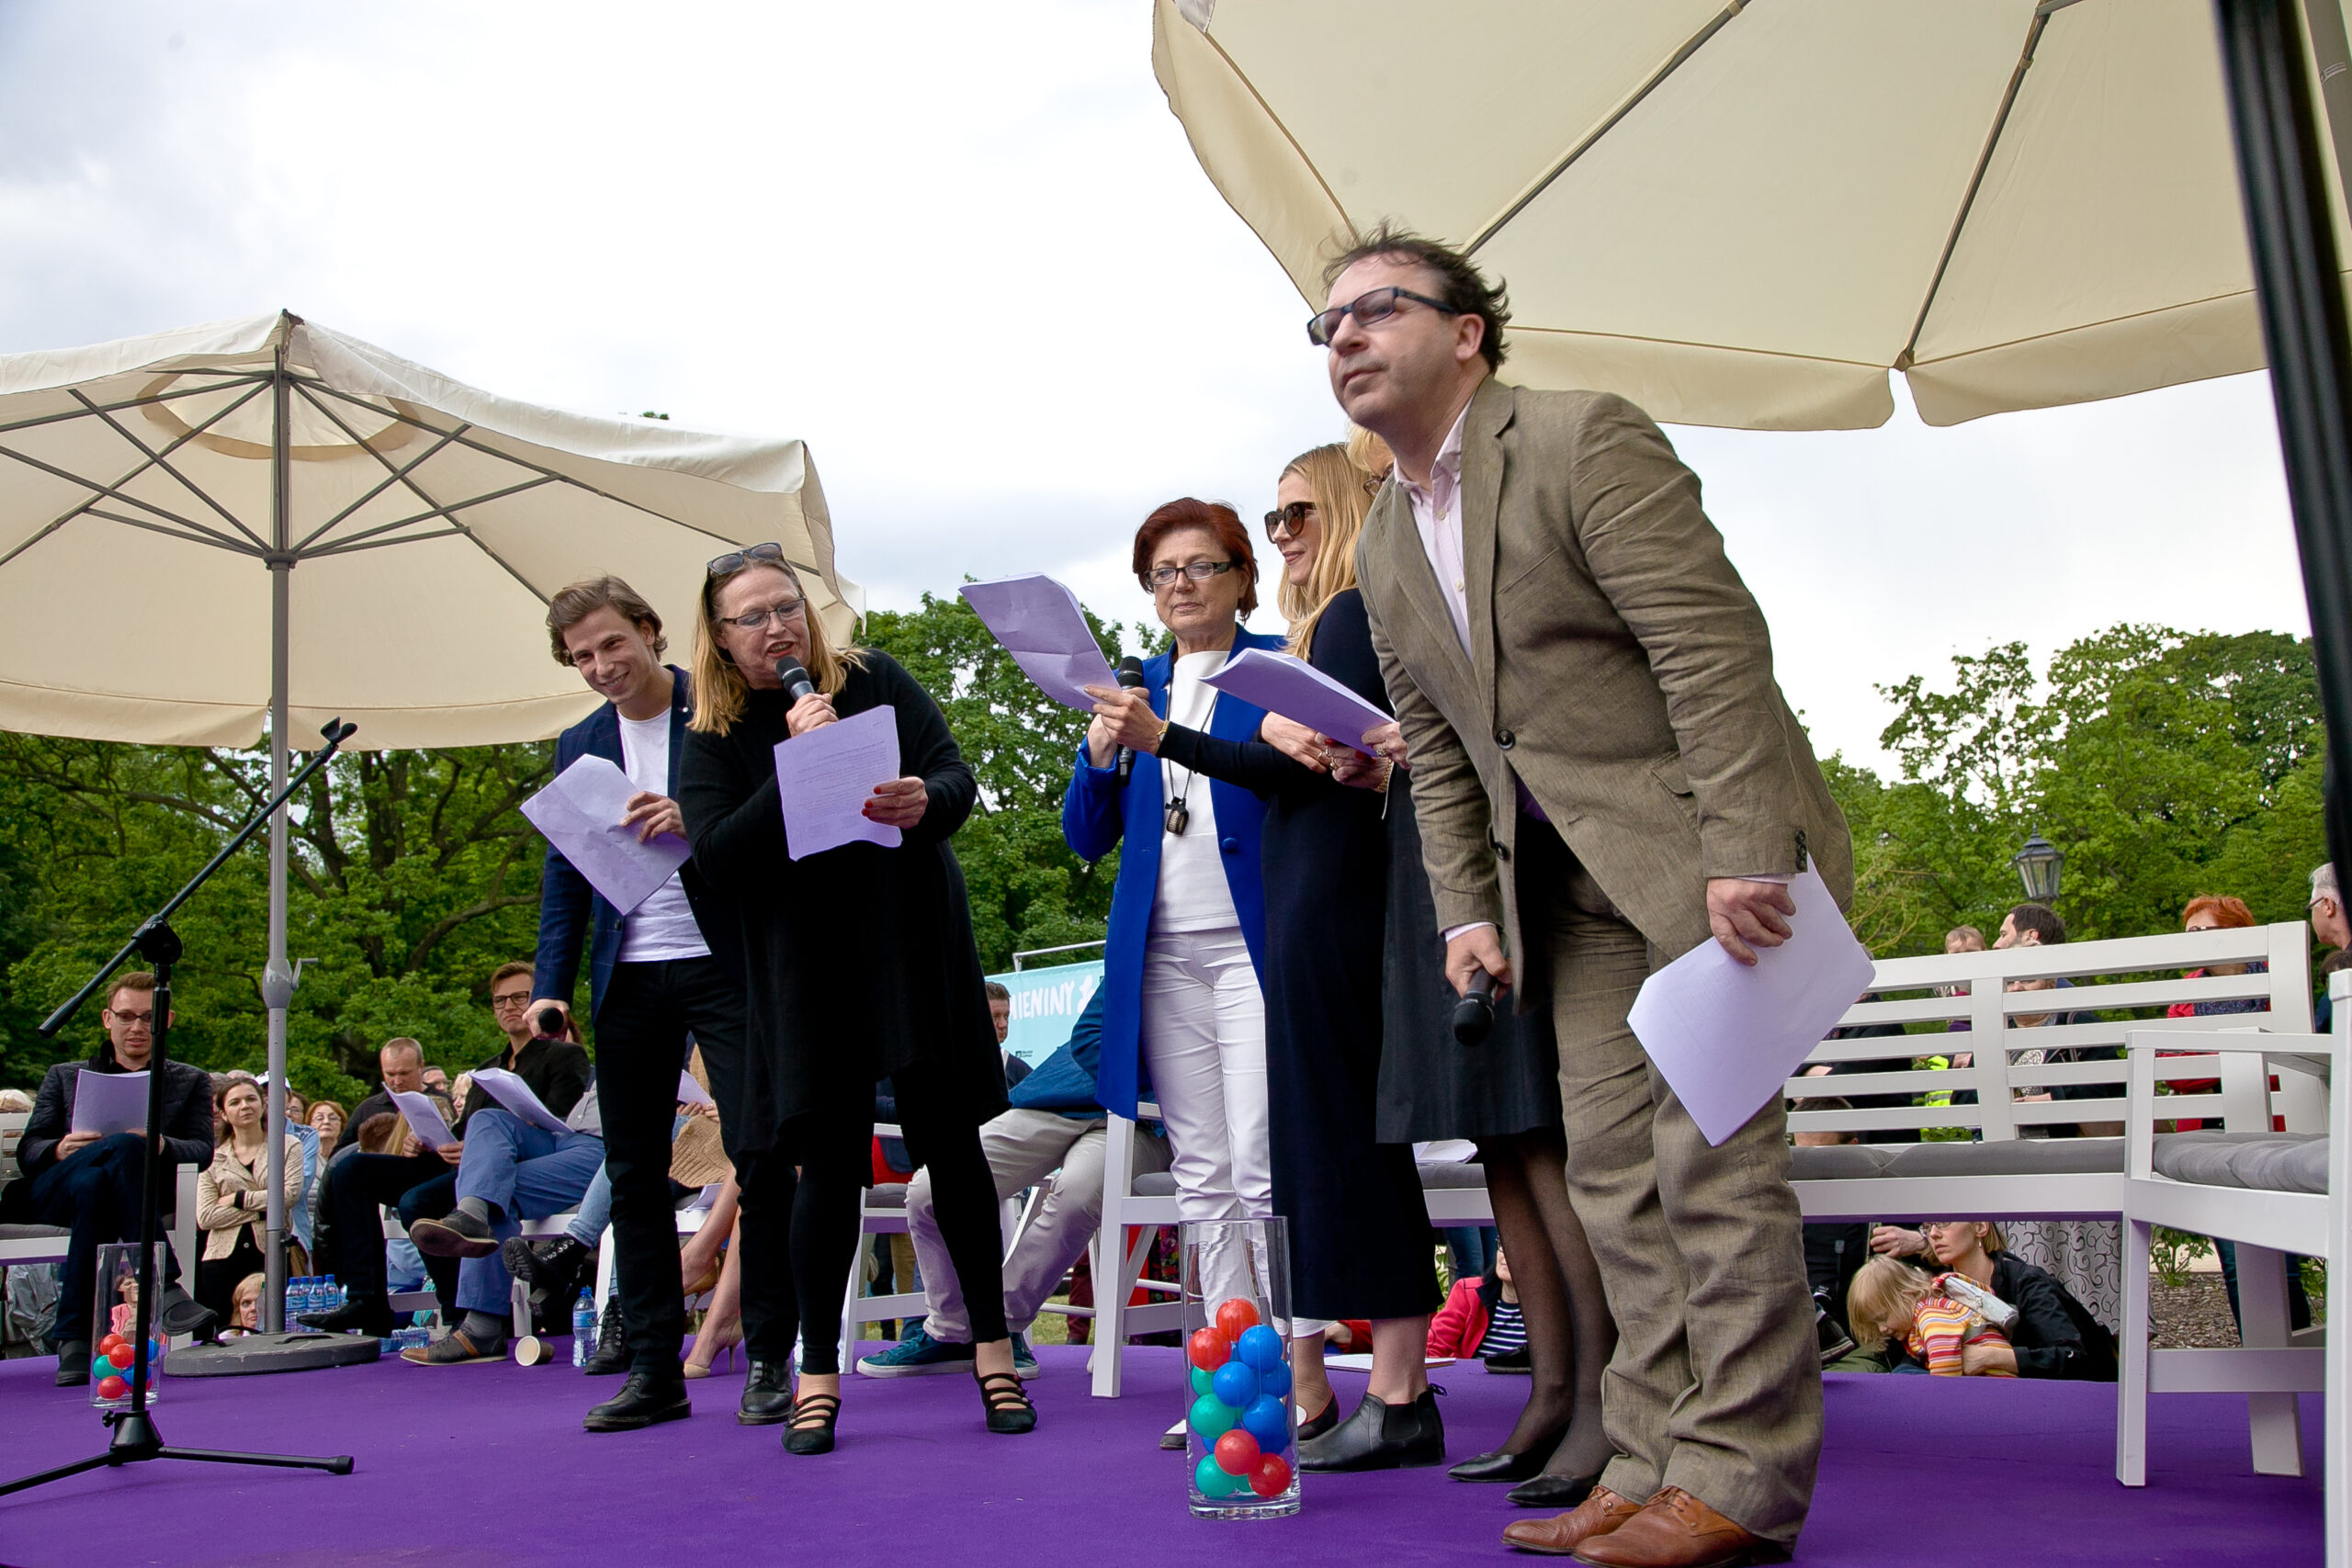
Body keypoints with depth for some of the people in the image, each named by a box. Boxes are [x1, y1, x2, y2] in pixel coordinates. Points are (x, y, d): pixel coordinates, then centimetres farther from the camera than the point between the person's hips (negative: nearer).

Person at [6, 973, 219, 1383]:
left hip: (144, 1191, 0)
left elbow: (202, 1151, 7)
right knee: (124, 1144, -35)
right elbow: (27, 1152, 15)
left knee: (92, 1185, -38)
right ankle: (164, 1289, -41)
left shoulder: (191, 1081, 25)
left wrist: (162, 1146, -17)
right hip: (49, 1195, 0)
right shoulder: (64, 1076, 29)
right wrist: (59, 1150, -10)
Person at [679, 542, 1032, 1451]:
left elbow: (958, 774, -1)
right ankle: (817, 1373, 13)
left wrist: (924, 801, -24)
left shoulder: (876, 680, 4)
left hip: (913, 951, 1)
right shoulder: (713, 738, 2)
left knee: (951, 1144, 3)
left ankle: (993, 1351, 15)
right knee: (828, 1162, 0)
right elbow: (716, 857, -10)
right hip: (806, 975, -1)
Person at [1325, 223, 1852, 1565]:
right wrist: (1469, 912, 6)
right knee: (1614, 1172, 6)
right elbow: (1438, 753, 15)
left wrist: (1743, 856, -25)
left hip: (1711, 851, -7)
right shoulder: (1385, 553, 12)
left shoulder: (1586, 440, -12)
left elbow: (1714, 645, -19)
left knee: (1710, 1154, -8)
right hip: (1576, 889, 8)